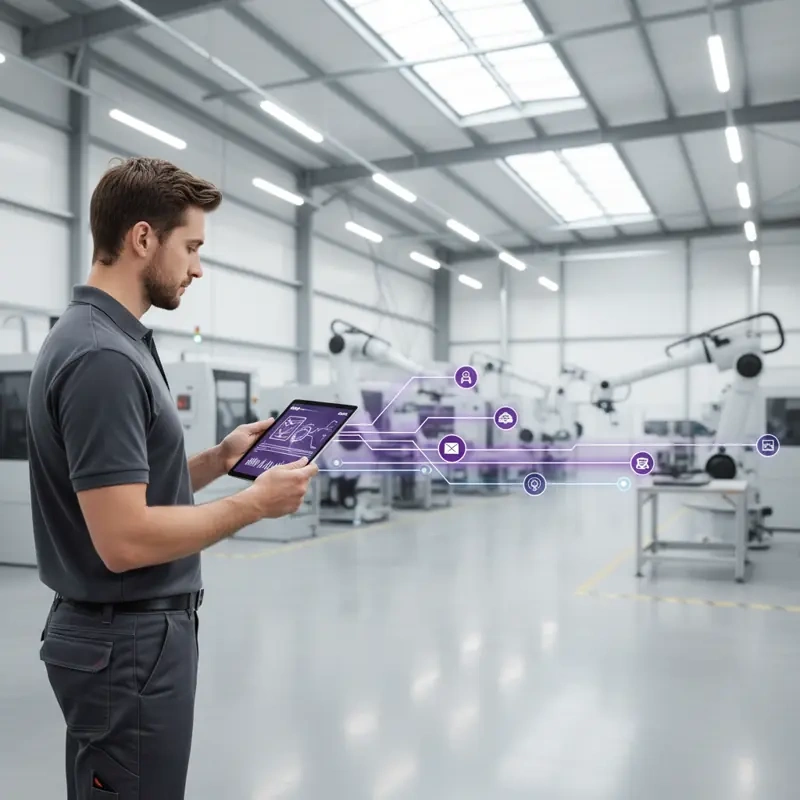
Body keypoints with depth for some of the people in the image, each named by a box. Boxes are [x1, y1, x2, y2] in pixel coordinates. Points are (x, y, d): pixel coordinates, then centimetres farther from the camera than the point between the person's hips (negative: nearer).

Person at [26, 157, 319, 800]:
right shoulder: (103, 356, -24)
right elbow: (124, 539, -28)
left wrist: (219, 460, 4)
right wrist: (257, 502, -18)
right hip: (128, 642, -10)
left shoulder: (103, 340, 8)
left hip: (131, 631, 10)